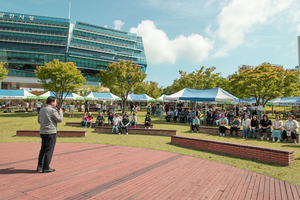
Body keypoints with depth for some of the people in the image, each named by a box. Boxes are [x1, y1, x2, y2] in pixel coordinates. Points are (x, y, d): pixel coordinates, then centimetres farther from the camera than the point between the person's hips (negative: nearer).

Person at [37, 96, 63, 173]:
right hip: (51, 132, -8)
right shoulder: (52, 110, -13)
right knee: (49, 150, -1)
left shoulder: (42, 110, 12)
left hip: (42, 132, 8)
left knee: (43, 149, 15)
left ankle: (39, 166, 17)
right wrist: (60, 112, 6)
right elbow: (60, 120, -9)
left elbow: (39, 121, 21)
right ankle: (46, 168, 2)